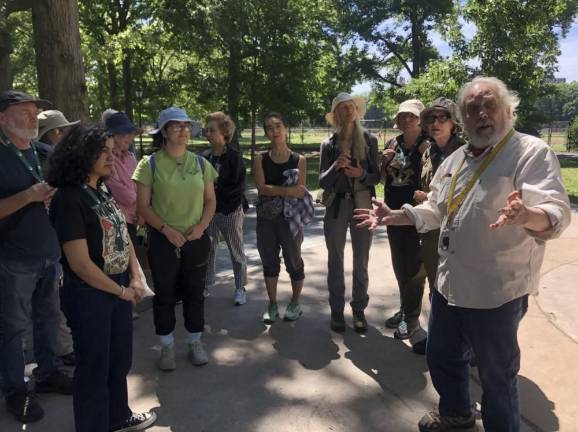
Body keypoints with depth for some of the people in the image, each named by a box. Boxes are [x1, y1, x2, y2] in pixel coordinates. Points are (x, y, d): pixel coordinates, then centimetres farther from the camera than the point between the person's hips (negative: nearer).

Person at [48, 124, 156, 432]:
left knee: (120, 359, 22)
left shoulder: (103, 192, 6)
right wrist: (121, 291, -12)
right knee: (94, 366, 10)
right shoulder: (68, 199, -20)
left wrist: (135, 279, -2)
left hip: (120, 289, 8)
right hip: (89, 295, -8)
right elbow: (80, 264, -22)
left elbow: (123, 236, 11)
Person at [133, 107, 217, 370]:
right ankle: (167, 346, 24)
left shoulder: (200, 163, 4)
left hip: (196, 239, 3)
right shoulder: (150, 164, -5)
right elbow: (142, 205, -5)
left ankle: (195, 342, 29)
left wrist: (201, 227, -8)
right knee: (164, 294, 7)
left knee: (195, 292, 12)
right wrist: (166, 229, -15)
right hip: (163, 240, -2)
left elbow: (210, 200, 8)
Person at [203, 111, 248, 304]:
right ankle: (206, 285, 25)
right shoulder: (205, 157, 2)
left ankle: (240, 288, 20)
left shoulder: (235, 156, -10)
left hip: (230, 211, -4)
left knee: (236, 252, 8)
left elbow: (237, 187, -12)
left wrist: (215, 192, -14)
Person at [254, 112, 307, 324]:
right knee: (269, 262, 11)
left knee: (293, 260, 8)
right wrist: (287, 191, -22)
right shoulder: (260, 159, 2)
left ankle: (295, 303, 28)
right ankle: (272, 305, 25)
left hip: (290, 218, -2)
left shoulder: (298, 160, -3)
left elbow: (300, 192, -8)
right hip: (265, 218, 2)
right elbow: (261, 187, -11)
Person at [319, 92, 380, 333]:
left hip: (362, 205, 0)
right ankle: (337, 310, 20)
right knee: (335, 261, 8)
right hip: (336, 205, 0)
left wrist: (361, 174, -18)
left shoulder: (369, 140, 1)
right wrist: (335, 167, -21)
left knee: (361, 261, 7)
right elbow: (322, 181, -2)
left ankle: (359, 310, 21)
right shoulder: (329, 145, 1)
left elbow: (377, 177, 2)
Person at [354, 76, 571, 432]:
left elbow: (557, 212, -26)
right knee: (442, 357, 23)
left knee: (497, 376, 9)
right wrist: (394, 216, 6)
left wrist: (526, 215, -48)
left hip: (496, 291, -7)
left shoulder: (533, 152, -14)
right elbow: (436, 211, 18)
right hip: (450, 283, 8)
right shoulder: (456, 158, 9)